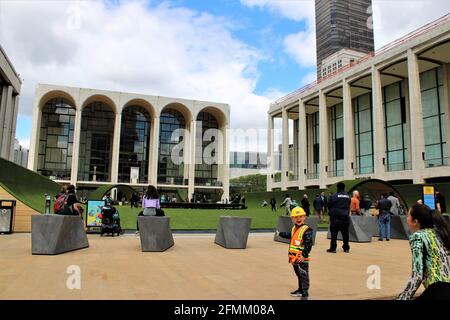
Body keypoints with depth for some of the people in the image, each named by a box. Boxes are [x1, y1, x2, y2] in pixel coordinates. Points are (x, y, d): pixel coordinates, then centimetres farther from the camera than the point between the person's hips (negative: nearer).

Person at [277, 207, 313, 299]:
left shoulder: (307, 230, -17)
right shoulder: (294, 228, 9)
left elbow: (308, 244, -20)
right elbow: (289, 235, 30)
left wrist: (304, 255, -24)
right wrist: (280, 233, 35)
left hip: (301, 258, -8)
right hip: (294, 257, 8)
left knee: (303, 274, -1)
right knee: (298, 274, 19)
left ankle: (304, 291, 7)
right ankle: (300, 289, 32)